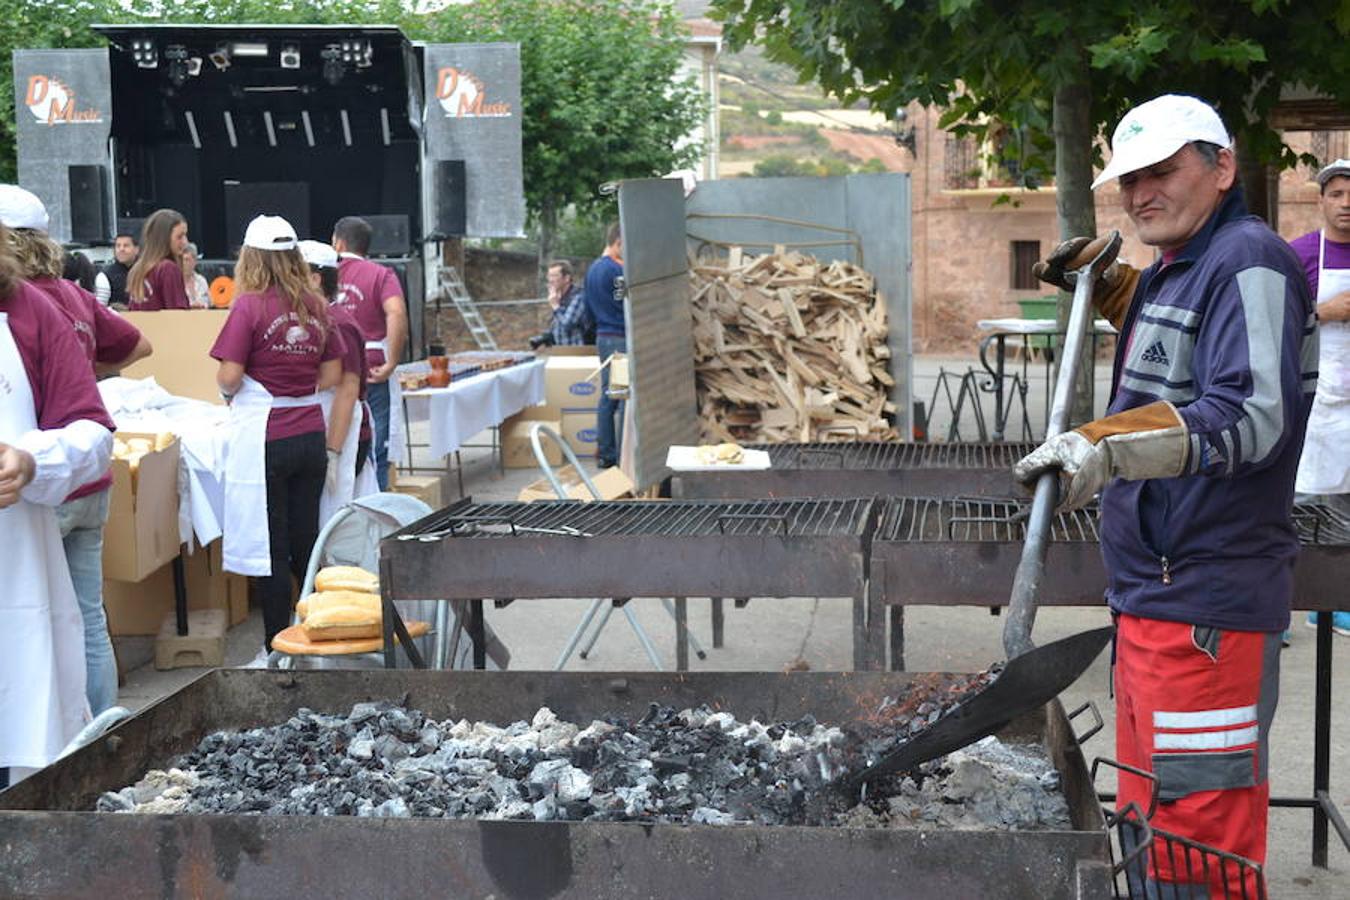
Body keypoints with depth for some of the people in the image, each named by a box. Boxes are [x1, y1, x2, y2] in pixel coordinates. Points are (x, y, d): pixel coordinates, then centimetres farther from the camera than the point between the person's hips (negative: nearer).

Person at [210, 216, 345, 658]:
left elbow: (229, 377, -12)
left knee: (269, 546, 2)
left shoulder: (249, 307, -10)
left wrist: (229, 391, 9)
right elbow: (332, 375, 10)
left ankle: (278, 648, 7)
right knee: (305, 541, 14)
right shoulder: (316, 308, 5)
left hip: (263, 436, -5)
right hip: (310, 435, 5)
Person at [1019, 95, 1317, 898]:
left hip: (1206, 608, -11)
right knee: (1152, 819, 20)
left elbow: (1248, 417, -26)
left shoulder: (1248, 261, -13)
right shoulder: (1176, 268, 17)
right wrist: (1108, 282, 26)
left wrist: (1108, 446, -37)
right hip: (1151, 594, 11)